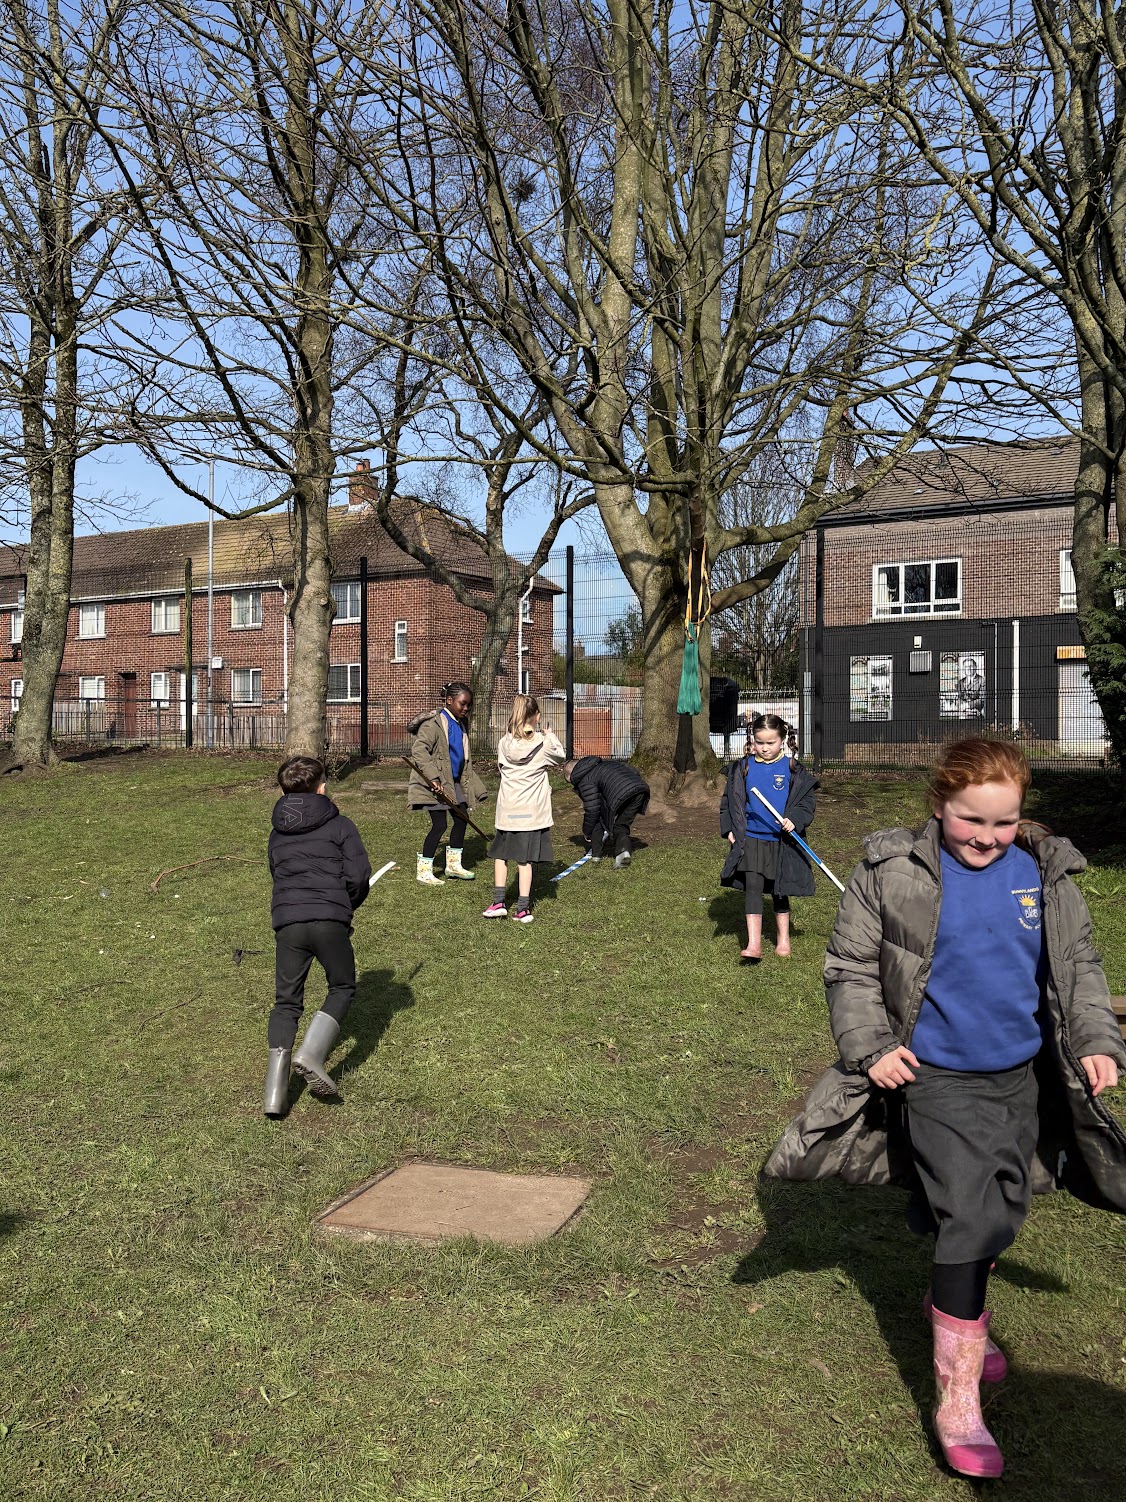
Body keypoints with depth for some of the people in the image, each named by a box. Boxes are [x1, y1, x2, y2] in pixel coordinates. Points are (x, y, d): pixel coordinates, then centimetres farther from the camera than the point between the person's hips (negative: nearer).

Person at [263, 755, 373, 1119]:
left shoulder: (277, 834, 19)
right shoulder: (340, 825, 4)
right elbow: (359, 876, -2)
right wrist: (347, 907, 18)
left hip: (287, 922, 4)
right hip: (330, 921, -4)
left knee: (286, 1002, 10)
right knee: (342, 988, 17)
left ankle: (275, 1093, 3)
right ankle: (311, 1053, -5)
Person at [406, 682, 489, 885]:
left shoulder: (460, 724, 13)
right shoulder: (433, 723, -15)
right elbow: (418, 751, -24)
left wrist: (470, 784, 22)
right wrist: (433, 777, -31)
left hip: (453, 782, 9)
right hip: (434, 784, -9)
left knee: (461, 819, 12)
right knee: (439, 825, -9)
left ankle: (454, 864, 27)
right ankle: (423, 871, 3)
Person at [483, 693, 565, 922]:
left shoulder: (504, 744, -3)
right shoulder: (543, 743, -8)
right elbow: (561, 757, 10)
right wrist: (551, 736, 23)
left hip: (508, 809, 1)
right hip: (533, 810, -1)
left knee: (500, 854, 16)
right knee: (525, 859, 3)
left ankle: (498, 901, 11)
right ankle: (522, 908, 5)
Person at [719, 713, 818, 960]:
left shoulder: (793, 770, -2)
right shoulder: (742, 768, 2)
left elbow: (808, 800, 1)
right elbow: (729, 800, 9)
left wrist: (795, 819, -16)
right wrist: (729, 829, 1)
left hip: (781, 842, 0)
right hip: (751, 840, 0)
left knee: (779, 893, 12)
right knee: (752, 889, -8)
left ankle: (783, 939, 28)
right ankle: (753, 944, -9)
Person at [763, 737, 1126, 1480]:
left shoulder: (1047, 873, -1)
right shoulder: (893, 872, -12)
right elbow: (851, 966, -6)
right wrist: (869, 1046, -14)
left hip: (1025, 1077, 5)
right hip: (939, 1077, -5)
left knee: (1000, 1215, 19)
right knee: (970, 1222, -9)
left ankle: (960, 1312, 47)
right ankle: (958, 1400, 4)